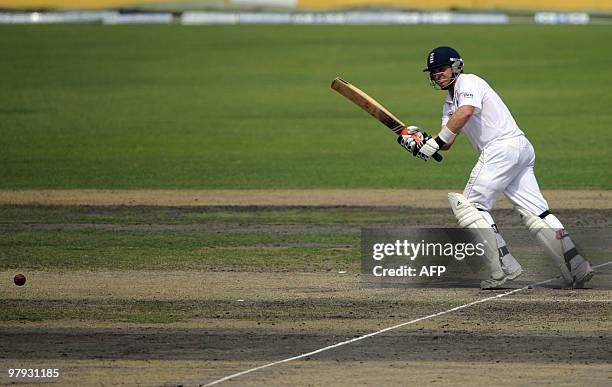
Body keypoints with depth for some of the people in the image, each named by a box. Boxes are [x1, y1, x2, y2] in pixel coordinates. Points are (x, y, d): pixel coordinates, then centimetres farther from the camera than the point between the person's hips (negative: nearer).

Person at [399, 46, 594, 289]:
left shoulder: (468, 82, -2)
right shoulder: (450, 102, 27)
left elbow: (465, 112, -23)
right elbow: (447, 144, 17)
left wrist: (435, 142, -23)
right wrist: (420, 140, -3)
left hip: (503, 146, -10)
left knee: (470, 204, -7)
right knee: (535, 212, 6)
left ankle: (504, 267, -15)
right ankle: (577, 268, -1)